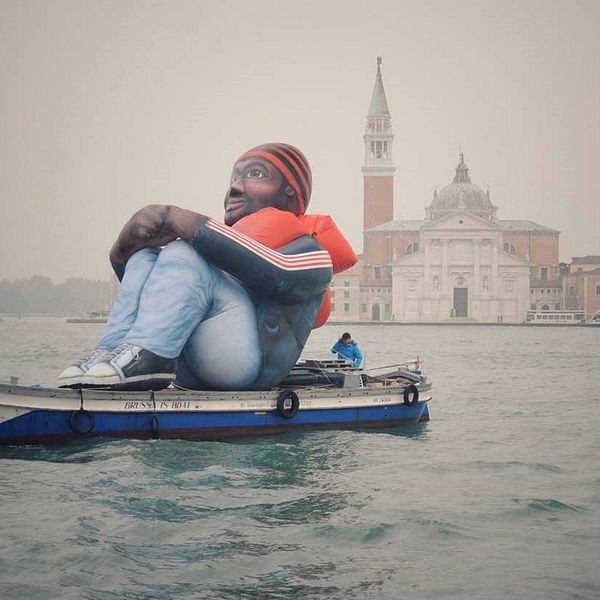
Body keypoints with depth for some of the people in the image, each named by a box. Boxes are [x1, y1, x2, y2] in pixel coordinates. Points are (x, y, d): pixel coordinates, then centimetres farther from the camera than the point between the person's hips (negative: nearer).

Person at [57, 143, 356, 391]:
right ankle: (111, 352, -20)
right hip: (190, 376, 6)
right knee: (146, 259, 1)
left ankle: (144, 355, -37)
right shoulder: (221, 244, 34)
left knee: (183, 255, -18)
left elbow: (278, 275, -14)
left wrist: (193, 225, -13)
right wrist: (124, 248, 1)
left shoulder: (310, 252, 13)